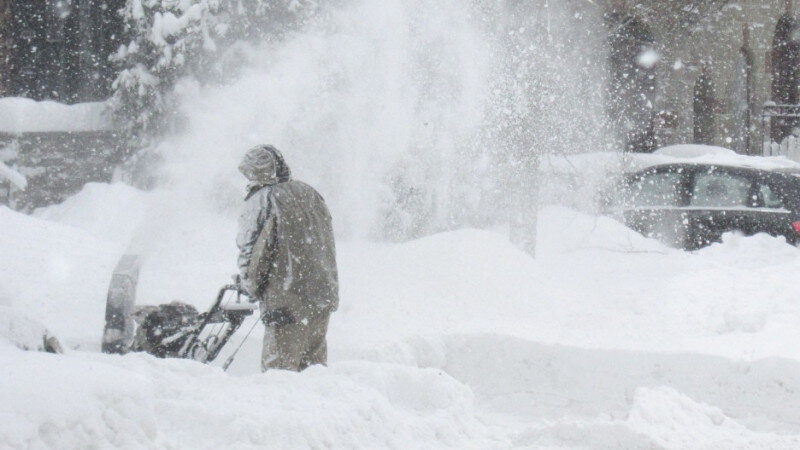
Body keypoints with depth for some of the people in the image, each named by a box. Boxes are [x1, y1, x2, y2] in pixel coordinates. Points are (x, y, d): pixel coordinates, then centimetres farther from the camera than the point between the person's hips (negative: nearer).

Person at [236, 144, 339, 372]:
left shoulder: (261, 201, -11)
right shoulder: (310, 193, 10)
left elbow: (250, 252, -8)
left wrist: (252, 287, 9)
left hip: (287, 303, -7)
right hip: (323, 296, 7)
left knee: (278, 370, -3)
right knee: (314, 366, 17)